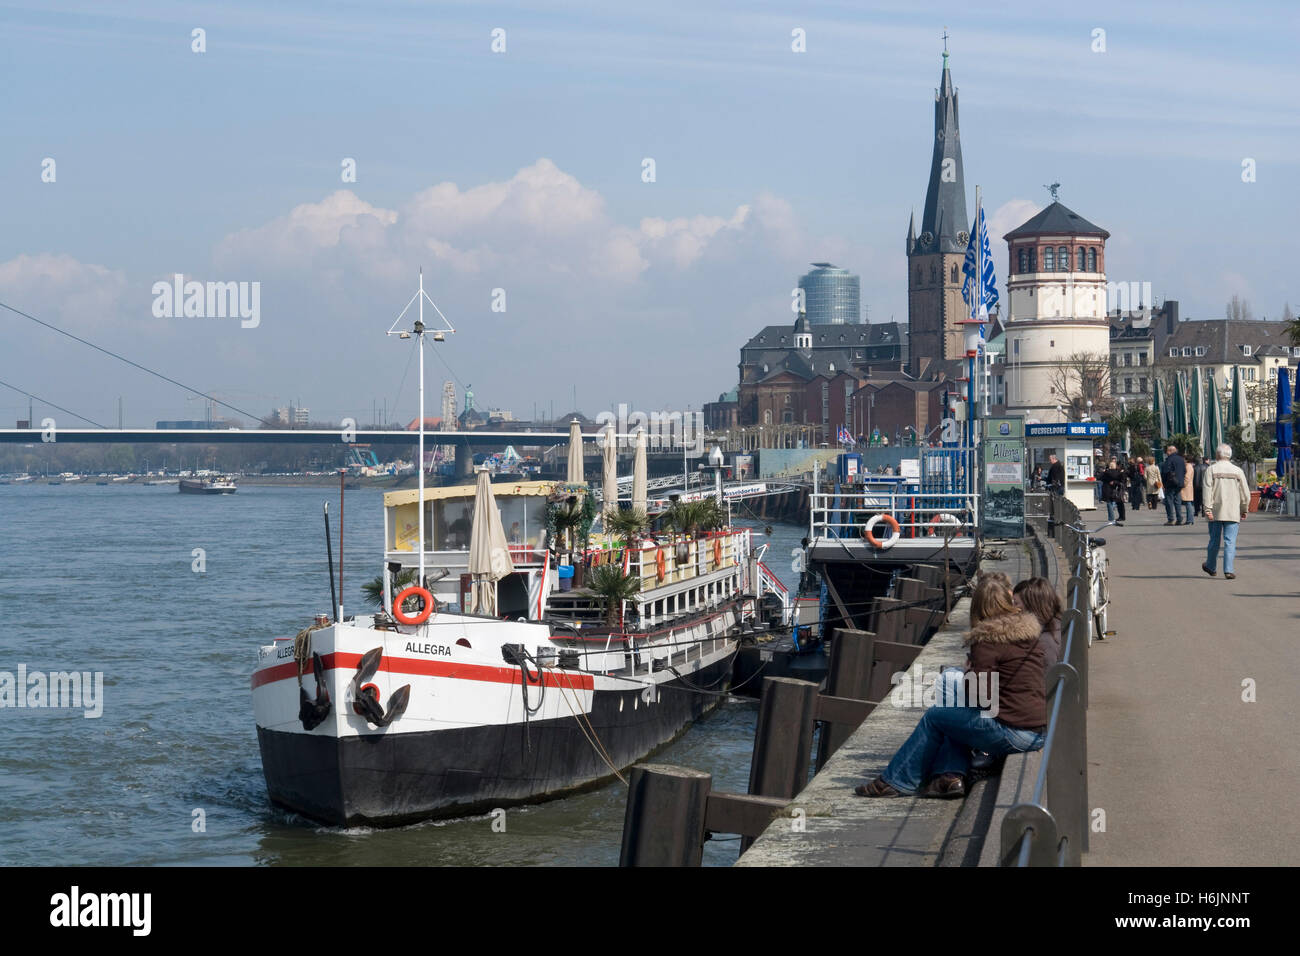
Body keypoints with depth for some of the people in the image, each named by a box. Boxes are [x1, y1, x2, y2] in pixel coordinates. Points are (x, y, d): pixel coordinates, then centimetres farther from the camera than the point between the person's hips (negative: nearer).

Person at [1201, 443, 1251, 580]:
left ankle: (1210, 567, 28)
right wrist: (1244, 510, 16)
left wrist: (1208, 509, -10)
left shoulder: (1211, 469, -1)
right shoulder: (1238, 471, 4)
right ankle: (1228, 570, -12)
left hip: (1215, 512, 0)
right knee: (1230, 542, -2)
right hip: (1233, 512, 0)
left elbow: (1207, 490, -9)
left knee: (1214, 540, 13)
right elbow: (1245, 493, 6)